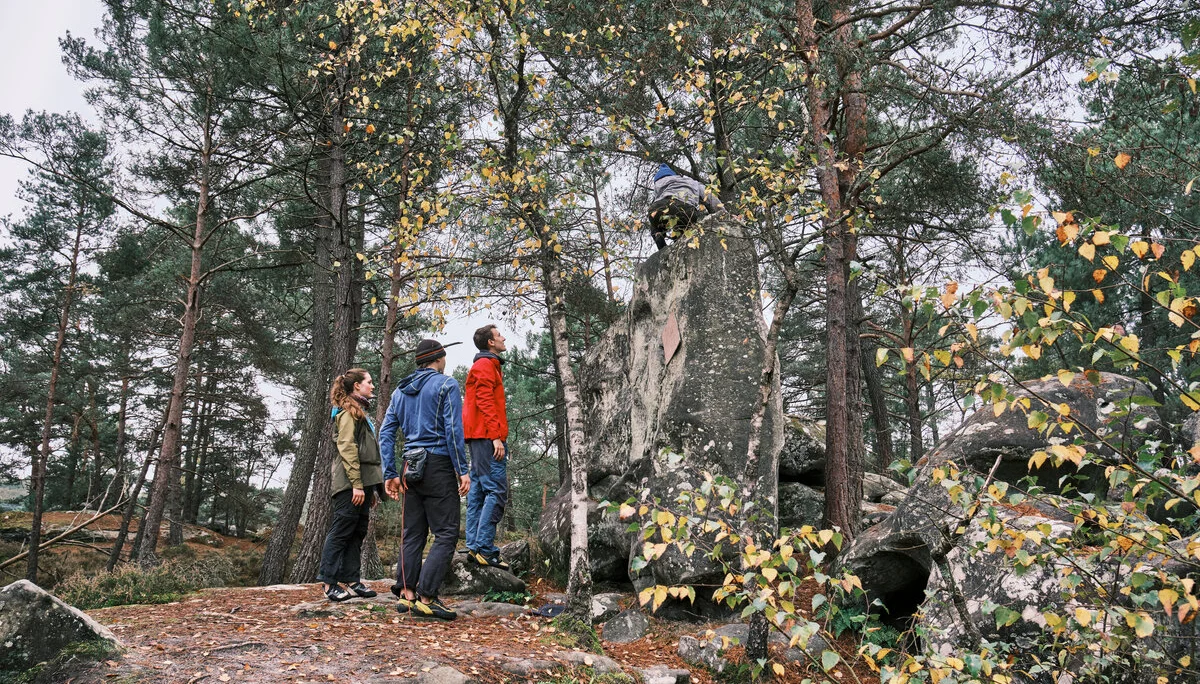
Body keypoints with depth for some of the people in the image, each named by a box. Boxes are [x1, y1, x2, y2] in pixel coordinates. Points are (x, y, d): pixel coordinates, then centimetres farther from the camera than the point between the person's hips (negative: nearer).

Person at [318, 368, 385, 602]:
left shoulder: (360, 411, 23)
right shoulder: (348, 411, -7)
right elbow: (347, 448, -17)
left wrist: (372, 488, 19)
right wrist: (357, 484, -22)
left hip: (362, 482, 10)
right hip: (351, 483, -10)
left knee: (358, 532, 10)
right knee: (341, 532, -6)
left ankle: (352, 580, 14)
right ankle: (330, 584, -2)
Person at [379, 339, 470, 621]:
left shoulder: (401, 390, 16)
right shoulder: (446, 385, -3)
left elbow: (386, 433, 12)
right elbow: (453, 429, -12)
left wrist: (390, 473, 14)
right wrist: (462, 470, -11)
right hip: (439, 465, -7)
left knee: (412, 534, 12)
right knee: (446, 535, -4)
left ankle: (405, 594, 11)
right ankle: (425, 598, -10)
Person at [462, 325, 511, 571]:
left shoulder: (486, 366, 24)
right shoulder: (485, 365, -7)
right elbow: (486, 403, -16)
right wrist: (496, 437, -21)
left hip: (478, 438, 11)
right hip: (487, 436, -11)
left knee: (479, 491, 9)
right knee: (497, 491, -13)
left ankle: (474, 546, 11)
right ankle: (484, 548, -16)